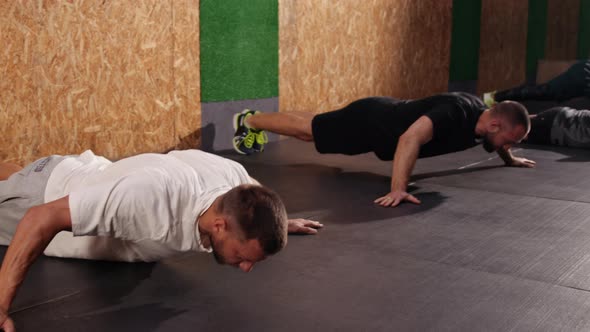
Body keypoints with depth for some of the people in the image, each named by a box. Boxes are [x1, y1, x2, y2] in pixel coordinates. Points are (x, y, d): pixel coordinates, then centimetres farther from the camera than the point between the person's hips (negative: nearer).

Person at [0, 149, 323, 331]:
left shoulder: (234, 176, -29)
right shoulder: (153, 197, -50)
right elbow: (41, 219, -47)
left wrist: (279, 222, 8)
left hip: (88, 175, 6)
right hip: (42, 194, -6)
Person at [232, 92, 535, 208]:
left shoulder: (479, 113, -10)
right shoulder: (455, 113, -39)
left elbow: (493, 140, 18)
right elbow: (409, 138, -53)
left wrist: (509, 158, 28)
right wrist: (398, 190, -58)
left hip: (385, 114, 9)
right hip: (369, 121, -8)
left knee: (312, 127, 25)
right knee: (307, 129, 11)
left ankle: (253, 119, 45)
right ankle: (248, 120, 32)